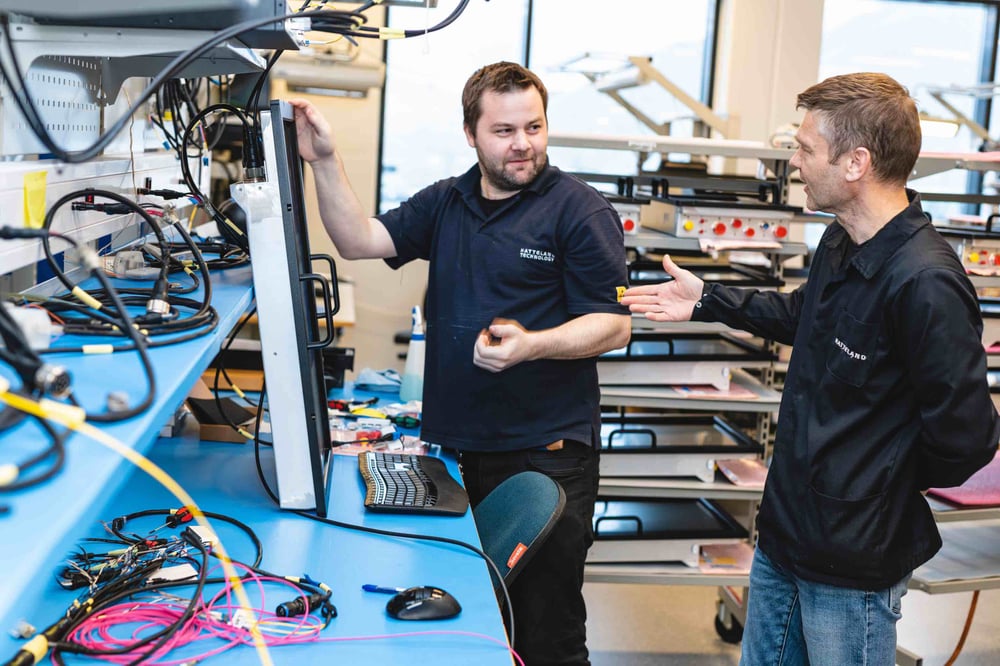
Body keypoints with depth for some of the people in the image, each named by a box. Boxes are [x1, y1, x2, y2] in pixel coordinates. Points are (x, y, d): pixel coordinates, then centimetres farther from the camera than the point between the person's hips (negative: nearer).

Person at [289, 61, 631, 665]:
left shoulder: (580, 209, -6)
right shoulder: (444, 204, 12)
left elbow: (615, 324, -10)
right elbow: (359, 241, 5)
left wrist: (531, 344, -25)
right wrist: (324, 160, -5)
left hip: (547, 454, -5)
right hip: (457, 446, 6)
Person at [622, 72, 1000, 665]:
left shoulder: (925, 285, -28)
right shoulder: (842, 244, 2)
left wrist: (884, 484, -8)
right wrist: (708, 302, 20)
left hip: (852, 566, -9)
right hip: (785, 529, 9)